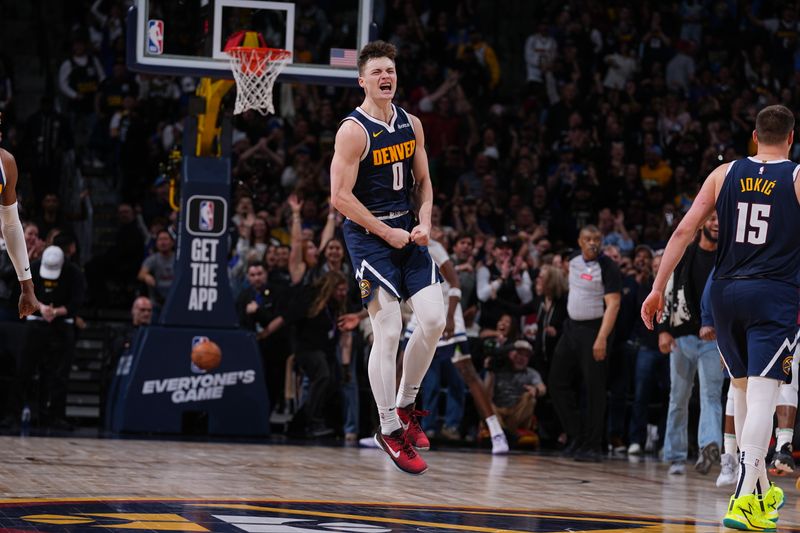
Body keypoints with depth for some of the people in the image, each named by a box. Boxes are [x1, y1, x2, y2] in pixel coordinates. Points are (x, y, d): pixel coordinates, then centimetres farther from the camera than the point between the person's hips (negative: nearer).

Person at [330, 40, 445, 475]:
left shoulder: (411, 124, 8)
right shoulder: (353, 131, -14)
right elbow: (340, 197, -16)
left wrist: (424, 223, -1)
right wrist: (387, 233, -14)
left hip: (406, 233, 6)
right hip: (368, 236, -6)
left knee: (434, 320, -3)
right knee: (388, 333, -9)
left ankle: (405, 404, 17)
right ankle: (389, 429, 1)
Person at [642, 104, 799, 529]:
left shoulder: (725, 174, 6)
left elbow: (684, 231, 1)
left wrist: (658, 288, 4)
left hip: (727, 291, 4)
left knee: (742, 389, 19)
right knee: (762, 397, -9)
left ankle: (762, 492, 31)